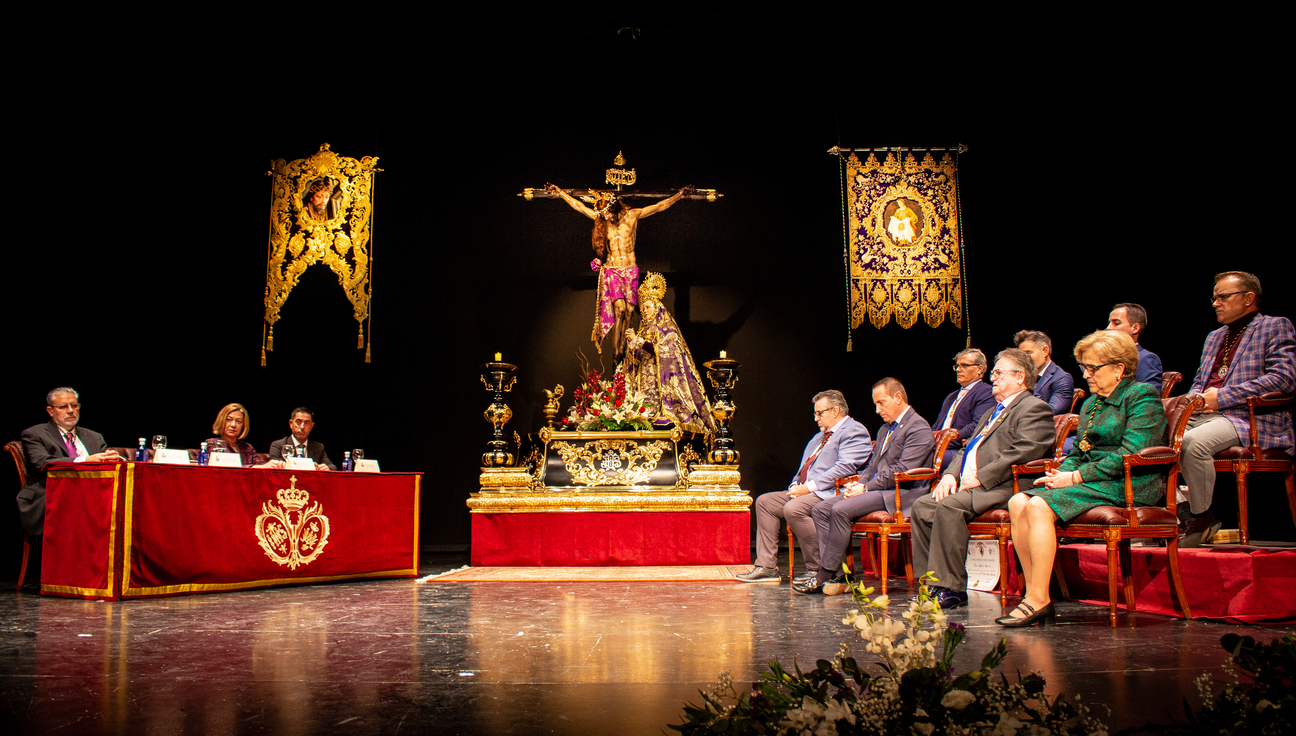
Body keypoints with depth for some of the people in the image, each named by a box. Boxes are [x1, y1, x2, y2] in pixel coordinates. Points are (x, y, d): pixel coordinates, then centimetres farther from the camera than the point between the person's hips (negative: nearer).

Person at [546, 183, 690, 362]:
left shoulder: (632, 215, -1)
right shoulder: (600, 218, 2)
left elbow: (661, 206, 2)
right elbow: (579, 205, 10)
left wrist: (680, 194, -1)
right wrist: (560, 192, 14)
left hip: (630, 271, 1)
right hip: (611, 271, -1)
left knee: (629, 310, -6)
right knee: (619, 308, -16)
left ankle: (623, 349, 5)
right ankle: (616, 352, -10)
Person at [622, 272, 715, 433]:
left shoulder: (667, 328, -3)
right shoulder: (644, 328, 16)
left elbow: (662, 350, -16)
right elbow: (636, 356, 16)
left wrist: (637, 340, -16)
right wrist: (631, 343, -4)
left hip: (662, 378, -5)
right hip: (645, 376, 5)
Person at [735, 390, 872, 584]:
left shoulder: (854, 431, -6)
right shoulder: (820, 436, 26)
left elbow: (845, 467, -19)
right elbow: (805, 465, 28)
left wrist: (809, 487, -19)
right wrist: (796, 485, 5)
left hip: (829, 493, -10)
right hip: (804, 491, 10)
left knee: (793, 508, -33)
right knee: (764, 502, 1)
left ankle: (817, 569, -19)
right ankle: (767, 567, -1)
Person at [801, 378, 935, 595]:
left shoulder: (918, 428, -8)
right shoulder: (885, 429, 24)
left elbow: (903, 471, -18)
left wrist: (866, 488, -17)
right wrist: (859, 483, 3)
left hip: (901, 494, -10)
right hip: (875, 489, 10)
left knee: (841, 510, -27)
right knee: (820, 509, -7)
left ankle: (825, 576, -18)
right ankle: (837, 575, -12)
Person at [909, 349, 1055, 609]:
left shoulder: (1034, 408, -2)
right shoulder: (993, 412, 30)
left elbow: (1024, 452, -18)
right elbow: (968, 448, 28)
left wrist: (980, 478, -19)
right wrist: (950, 474, 7)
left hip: (1000, 488, -10)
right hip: (967, 484, 10)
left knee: (949, 507, -31)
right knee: (922, 506, -7)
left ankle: (952, 589, -25)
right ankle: (932, 582, -5)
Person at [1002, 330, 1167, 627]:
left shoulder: (1143, 395, -4)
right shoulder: (1092, 402, 22)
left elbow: (1131, 455, -16)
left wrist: (1076, 477, -16)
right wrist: (1060, 473, 1)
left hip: (1128, 487, -8)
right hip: (1092, 481, 8)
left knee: (1038, 506, -28)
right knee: (1018, 503, -15)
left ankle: (1039, 600, -24)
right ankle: (1034, 593, -16)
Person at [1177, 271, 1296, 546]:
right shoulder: (1214, 337, 27)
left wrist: (1222, 396, -14)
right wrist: (1196, 398, 3)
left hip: (1250, 418, -7)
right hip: (1203, 415, 8)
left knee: (1192, 442, -35)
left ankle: (1201, 519, -15)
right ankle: (1183, 506, -10)